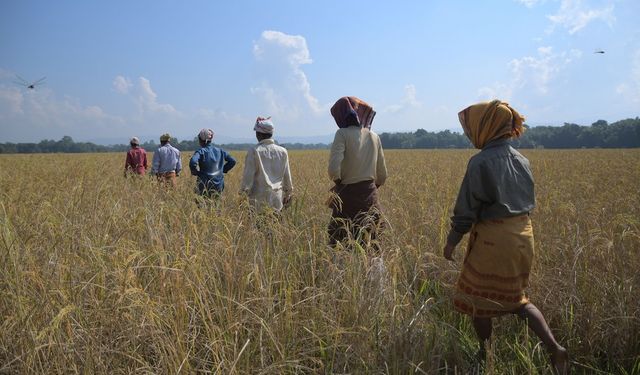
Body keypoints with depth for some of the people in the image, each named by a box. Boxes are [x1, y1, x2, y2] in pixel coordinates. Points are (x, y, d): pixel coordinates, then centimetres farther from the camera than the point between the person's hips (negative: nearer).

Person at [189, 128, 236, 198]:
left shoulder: (201, 151, -7)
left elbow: (192, 162, -25)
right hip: (218, 186, 4)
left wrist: (195, 172, -8)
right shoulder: (219, 151, 7)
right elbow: (232, 161, 11)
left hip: (205, 186, -4)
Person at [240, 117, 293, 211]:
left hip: (259, 198, -3)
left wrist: (243, 194, 0)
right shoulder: (282, 151, 4)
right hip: (277, 198, 4)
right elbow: (287, 176, 11)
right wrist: (288, 193, 22)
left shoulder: (254, 151, -7)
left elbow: (248, 175, -7)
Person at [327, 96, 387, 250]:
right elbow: (382, 175, 13)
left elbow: (334, 168, -20)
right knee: (369, 241, 12)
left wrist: (338, 181, 0)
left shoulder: (343, 134, -9)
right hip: (370, 195, 5)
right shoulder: (374, 137, 8)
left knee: (338, 239, 4)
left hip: (347, 194, -5)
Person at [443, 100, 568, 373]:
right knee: (516, 298, 22)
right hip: (523, 236, 8)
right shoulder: (521, 160, 5)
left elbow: (466, 209, -14)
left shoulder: (481, 162, -17)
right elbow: (529, 201, 13)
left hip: (493, 239, -7)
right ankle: (554, 348, 11)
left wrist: (451, 242, -4)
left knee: (478, 300, 12)